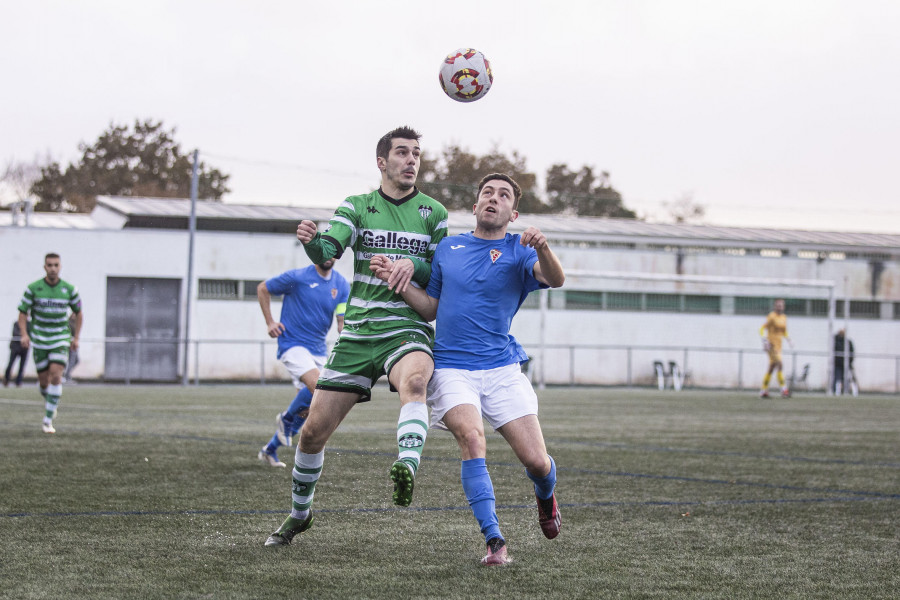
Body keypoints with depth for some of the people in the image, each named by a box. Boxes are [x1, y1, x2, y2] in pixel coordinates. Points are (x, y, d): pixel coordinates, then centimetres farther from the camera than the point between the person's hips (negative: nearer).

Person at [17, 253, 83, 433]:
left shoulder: (69, 289, -2)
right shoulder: (33, 288, -5)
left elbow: (79, 313, 12)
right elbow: (23, 312, 0)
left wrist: (76, 337, 6)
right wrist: (24, 334, -15)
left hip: (61, 340, -1)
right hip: (39, 340, 1)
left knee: (56, 376, -18)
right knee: (44, 381, 4)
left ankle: (48, 420, -14)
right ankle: (51, 404, 40)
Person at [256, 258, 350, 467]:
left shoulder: (341, 284, 2)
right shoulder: (297, 277, -10)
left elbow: (343, 321, -2)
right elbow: (262, 289, 3)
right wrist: (269, 322, -3)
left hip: (318, 349, 6)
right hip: (292, 344, -6)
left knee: (307, 406, 7)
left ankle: (270, 450, 24)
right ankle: (286, 418, -1)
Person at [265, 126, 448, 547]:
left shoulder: (433, 212, 7)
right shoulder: (357, 206, 7)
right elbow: (328, 252, -10)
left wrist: (415, 265, -16)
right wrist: (311, 240, -34)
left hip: (407, 330, -2)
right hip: (358, 333, 2)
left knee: (414, 382, -39)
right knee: (314, 429, 3)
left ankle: (407, 468, -59)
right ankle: (299, 513, 26)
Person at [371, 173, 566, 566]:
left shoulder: (518, 250, 3)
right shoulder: (448, 248, 12)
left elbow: (555, 280, -16)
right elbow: (430, 308, 18)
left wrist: (543, 249, -36)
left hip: (501, 368, -1)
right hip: (451, 368, 1)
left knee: (536, 461, -6)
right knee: (471, 437, -26)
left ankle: (546, 498, 32)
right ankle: (494, 541, -23)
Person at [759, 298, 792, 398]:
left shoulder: (784, 317, 12)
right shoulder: (772, 316, -11)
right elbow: (762, 329, -12)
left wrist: (789, 340, 9)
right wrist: (764, 340, -24)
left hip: (778, 345, 8)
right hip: (771, 344, -8)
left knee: (772, 367, 10)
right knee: (780, 365, -18)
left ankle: (763, 390, 15)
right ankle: (784, 389, -22)